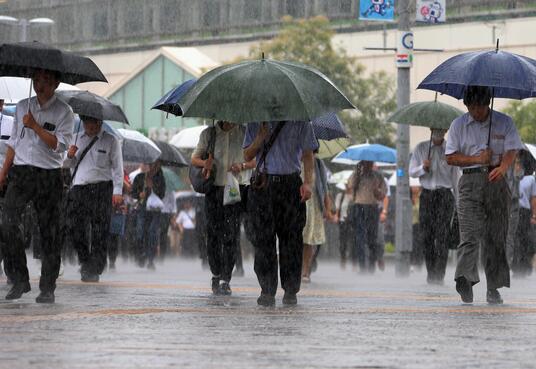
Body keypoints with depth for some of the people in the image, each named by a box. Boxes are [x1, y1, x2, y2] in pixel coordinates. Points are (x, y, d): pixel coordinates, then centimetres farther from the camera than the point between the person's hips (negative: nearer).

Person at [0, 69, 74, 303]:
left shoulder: (64, 112, 2)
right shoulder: (22, 107, 14)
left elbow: (60, 144, -10)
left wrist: (35, 126, -16)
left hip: (49, 176, -2)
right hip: (20, 172, 2)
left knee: (49, 233, 0)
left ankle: (47, 288, 6)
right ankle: (20, 279, -7)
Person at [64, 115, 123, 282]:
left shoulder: (110, 141, 6)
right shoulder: (77, 139, 18)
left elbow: (117, 168, 3)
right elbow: (68, 165, 23)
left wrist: (117, 191, -6)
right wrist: (70, 156, 0)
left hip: (101, 188, -4)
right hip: (78, 187, 4)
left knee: (99, 233, -8)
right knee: (77, 229, -2)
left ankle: (94, 270, -7)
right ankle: (85, 261, 16)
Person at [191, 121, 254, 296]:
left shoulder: (245, 133, 7)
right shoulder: (209, 134, 10)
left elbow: (255, 160, 12)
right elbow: (194, 158, 15)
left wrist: (242, 166, -10)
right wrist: (205, 163, -8)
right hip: (214, 188, 2)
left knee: (231, 235, -10)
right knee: (213, 234, 3)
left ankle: (226, 280, -9)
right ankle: (216, 275, 20)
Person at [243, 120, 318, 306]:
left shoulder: (299, 122, 7)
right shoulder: (256, 122, 12)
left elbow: (308, 155, 5)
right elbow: (247, 155, 11)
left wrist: (308, 182, -8)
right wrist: (261, 137, -7)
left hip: (290, 184, -1)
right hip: (262, 185, 1)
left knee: (291, 238, -2)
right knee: (263, 239, -3)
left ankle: (290, 291, 4)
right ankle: (267, 290, 0)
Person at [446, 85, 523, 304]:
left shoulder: (504, 122, 7)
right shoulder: (458, 125, 9)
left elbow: (512, 151, -3)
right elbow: (450, 157, 7)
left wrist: (502, 168, -24)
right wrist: (477, 159, -8)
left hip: (496, 181, 1)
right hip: (470, 181, -1)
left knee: (496, 237, 0)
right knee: (469, 232, -16)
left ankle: (493, 289, 5)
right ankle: (465, 280, -29)